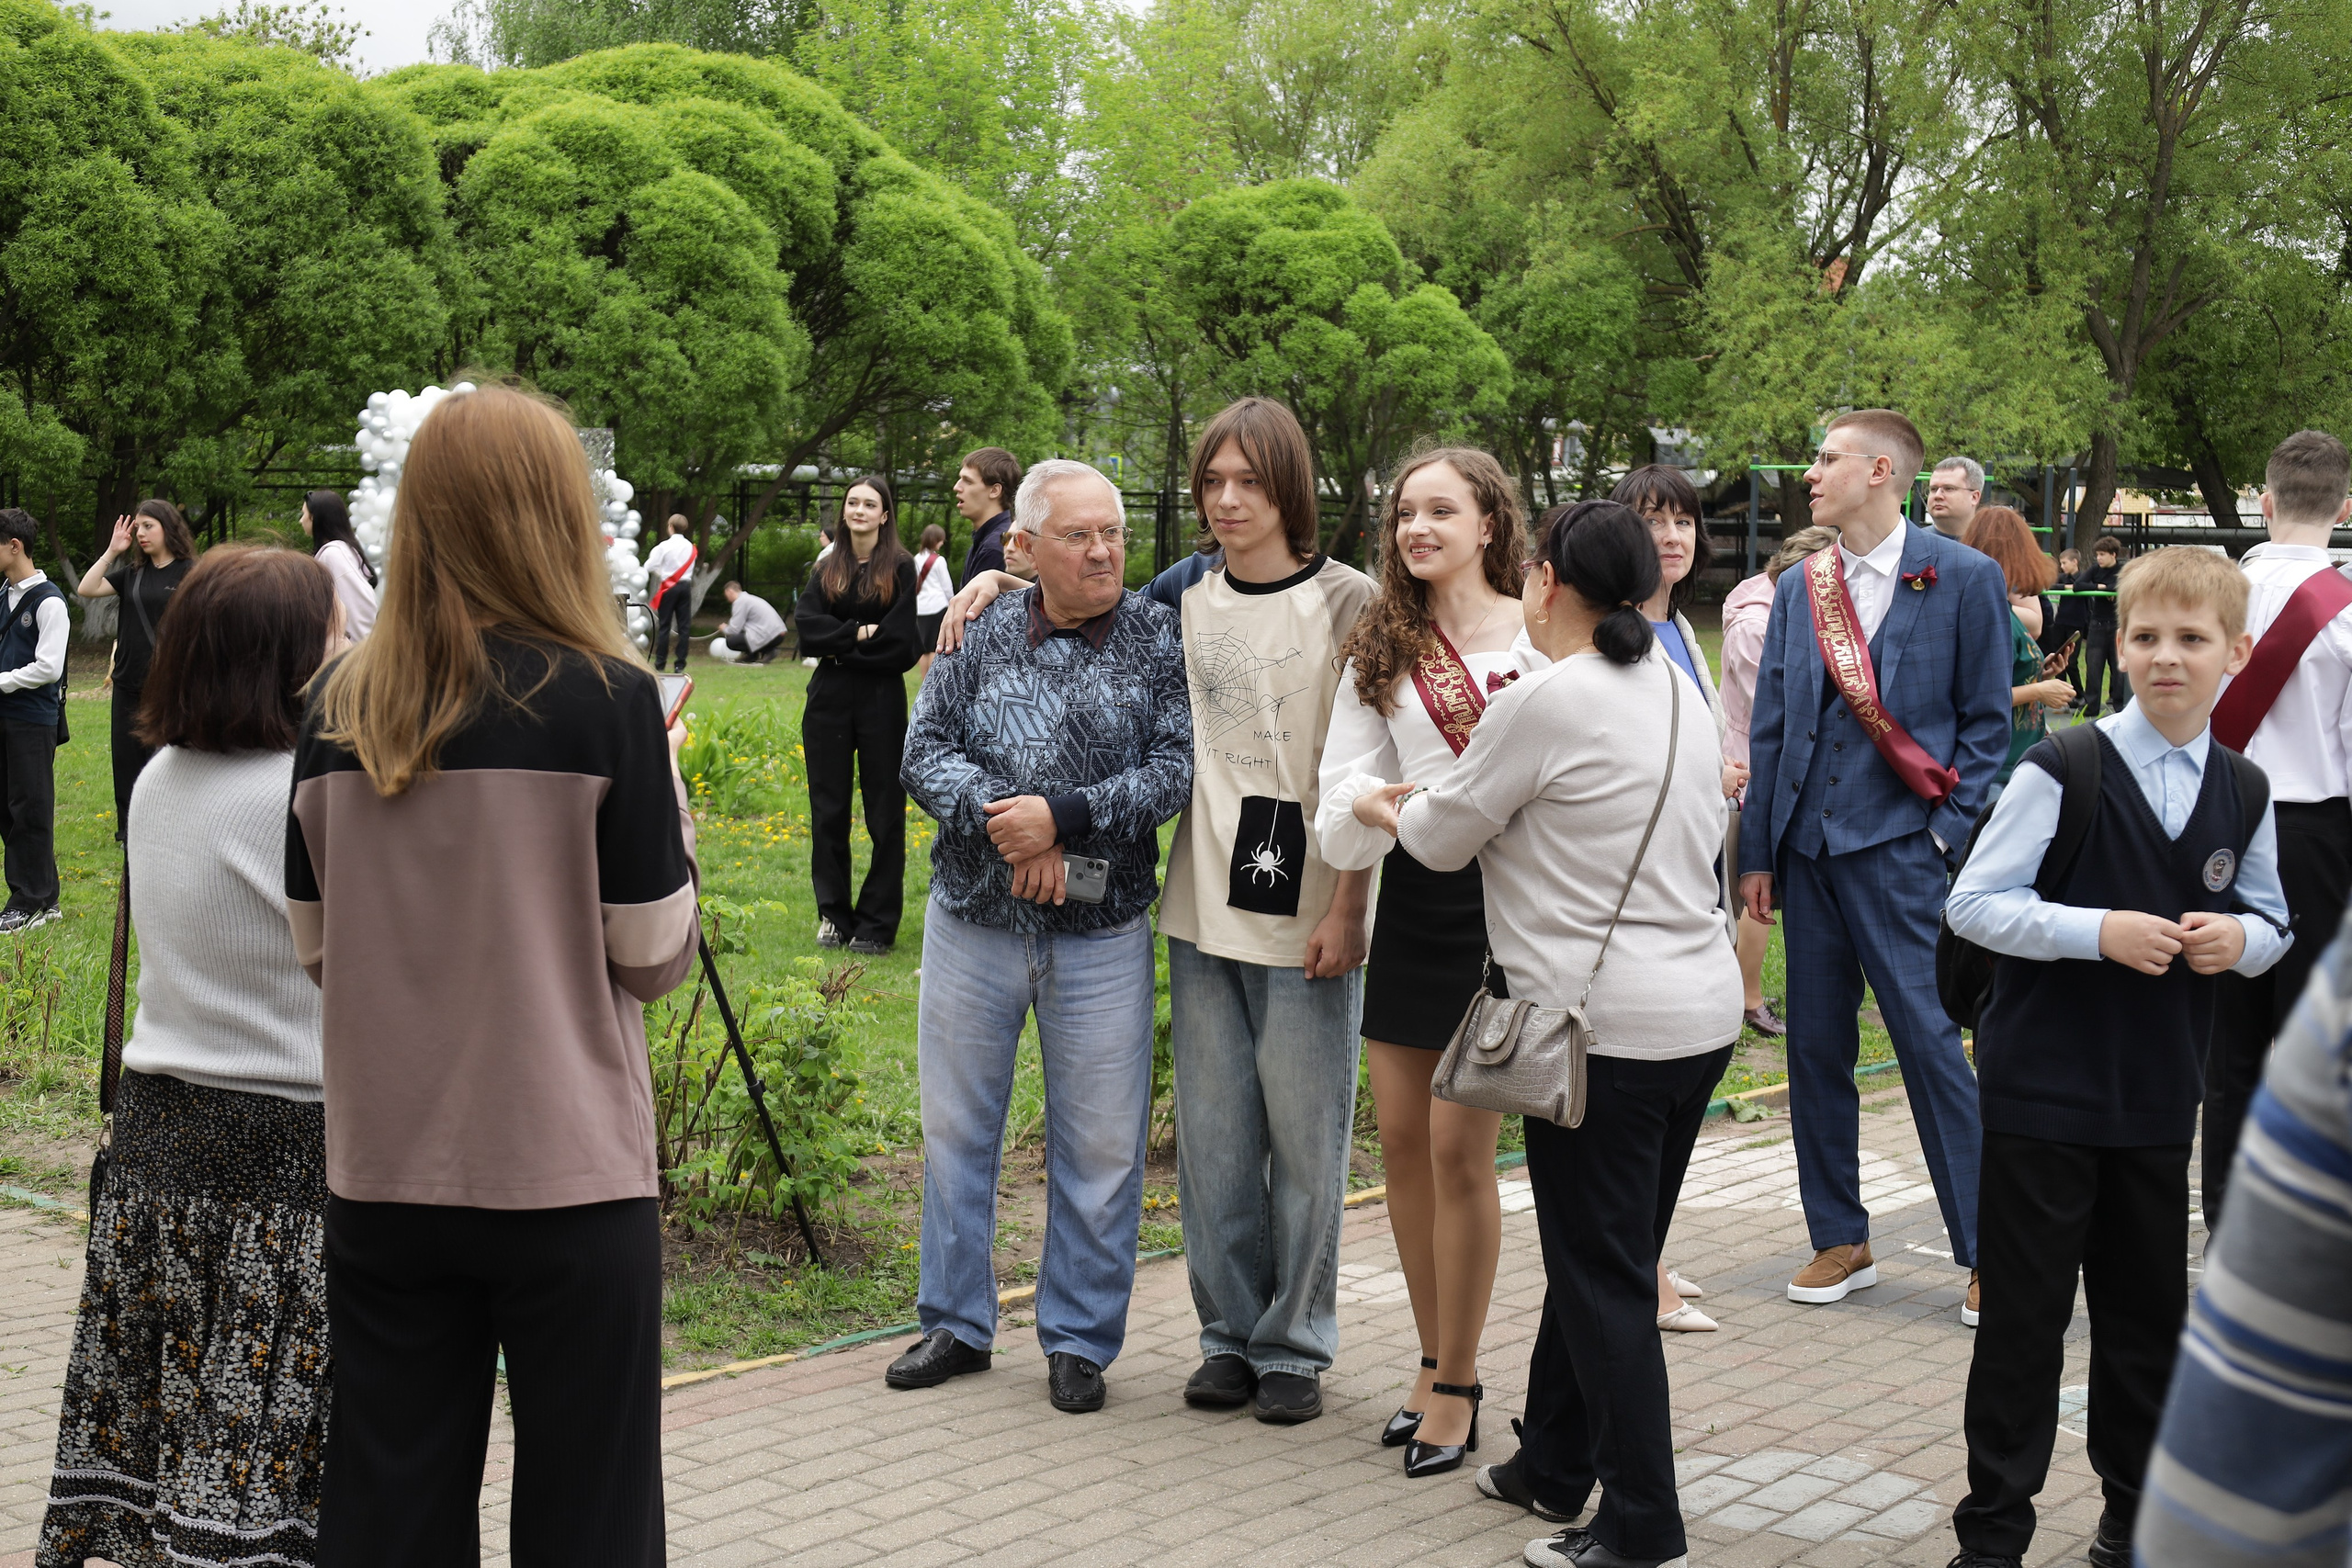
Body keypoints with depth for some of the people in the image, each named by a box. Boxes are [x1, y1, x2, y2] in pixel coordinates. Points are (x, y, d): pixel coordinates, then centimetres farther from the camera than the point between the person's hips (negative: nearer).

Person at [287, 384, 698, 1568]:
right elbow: (653, 956, -7)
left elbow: (315, 948, 8)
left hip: (384, 1170, 4)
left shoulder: (341, 705, 1)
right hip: (567, 1171, -4)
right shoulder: (605, 697, -11)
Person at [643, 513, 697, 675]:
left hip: (669, 588, -3)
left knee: (664, 626, 3)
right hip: (685, 586, 4)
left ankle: (660, 663, 4)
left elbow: (649, 566, -9)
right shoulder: (690, 547, 4)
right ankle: (680, 664, 3)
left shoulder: (664, 546, -10)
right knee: (684, 626, 4)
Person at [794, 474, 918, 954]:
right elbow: (805, 621, -3)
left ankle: (877, 924, 7)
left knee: (884, 812, 1)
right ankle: (834, 915, 16)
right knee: (828, 811, 6)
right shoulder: (828, 568, 11)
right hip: (828, 699, 4)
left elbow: (898, 641, -10)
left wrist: (838, 647, -6)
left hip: (880, 699, -4)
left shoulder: (900, 567, -1)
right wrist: (857, 633, -14)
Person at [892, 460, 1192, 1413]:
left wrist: (1064, 816, -20)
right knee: (956, 1125, 12)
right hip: (972, 920, 2)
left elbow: (1179, 766, -11)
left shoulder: (1159, 639, -3)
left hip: (1101, 935, -2)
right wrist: (1000, 820, -18)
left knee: (1099, 1145, 5)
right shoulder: (983, 632, 2)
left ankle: (1080, 1340, 20)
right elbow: (924, 751, -2)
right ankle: (957, 1323, 27)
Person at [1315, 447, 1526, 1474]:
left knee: (1458, 1144, -6)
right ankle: (1435, 1359, 25)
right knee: (1401, 1135, 8)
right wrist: (1378, 805, -18)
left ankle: (1454, 1384, 9)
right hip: (1415, 898, 5)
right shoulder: (1382, 653, 11)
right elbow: (1341, 808, 6)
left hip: (1511, 899, -5)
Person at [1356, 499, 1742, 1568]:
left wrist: (1397, 809, 21)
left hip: (1605, 1025, -8)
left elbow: (1442, 837, -4)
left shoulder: (1544, 702, -14)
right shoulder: (1679, 693, 10)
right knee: (1599, 1255, 19)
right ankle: (1555, 1464, 32)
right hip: (1702, 1010, 8)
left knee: (1602, 1278, 1)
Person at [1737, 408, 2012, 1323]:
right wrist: (1757, 852, 9)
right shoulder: (1799, 589, 12)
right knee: (1815, 1049, 8)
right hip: (1808, 847, 5)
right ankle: (1839, 1241, 19)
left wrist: (1949, 837, -9)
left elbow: (1987, 722, 0)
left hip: (1899, 848, -5)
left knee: (1931, 1044, -6)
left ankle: (1985, 1250, 4)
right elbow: (1769, 727, 13)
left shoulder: (1964, 579, -1)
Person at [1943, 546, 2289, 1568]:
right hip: (2044, 1090, -4)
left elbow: (2272, 920, 15)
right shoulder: (2064, 772, -11)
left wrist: (2242, 937, -8)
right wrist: (2099, 930, -21)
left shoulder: (2243, 795, 4)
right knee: (2024, 1319, 2)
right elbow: (1973, 904, -11)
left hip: (2159, 1100, 5)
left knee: (2149, 1319, 15)